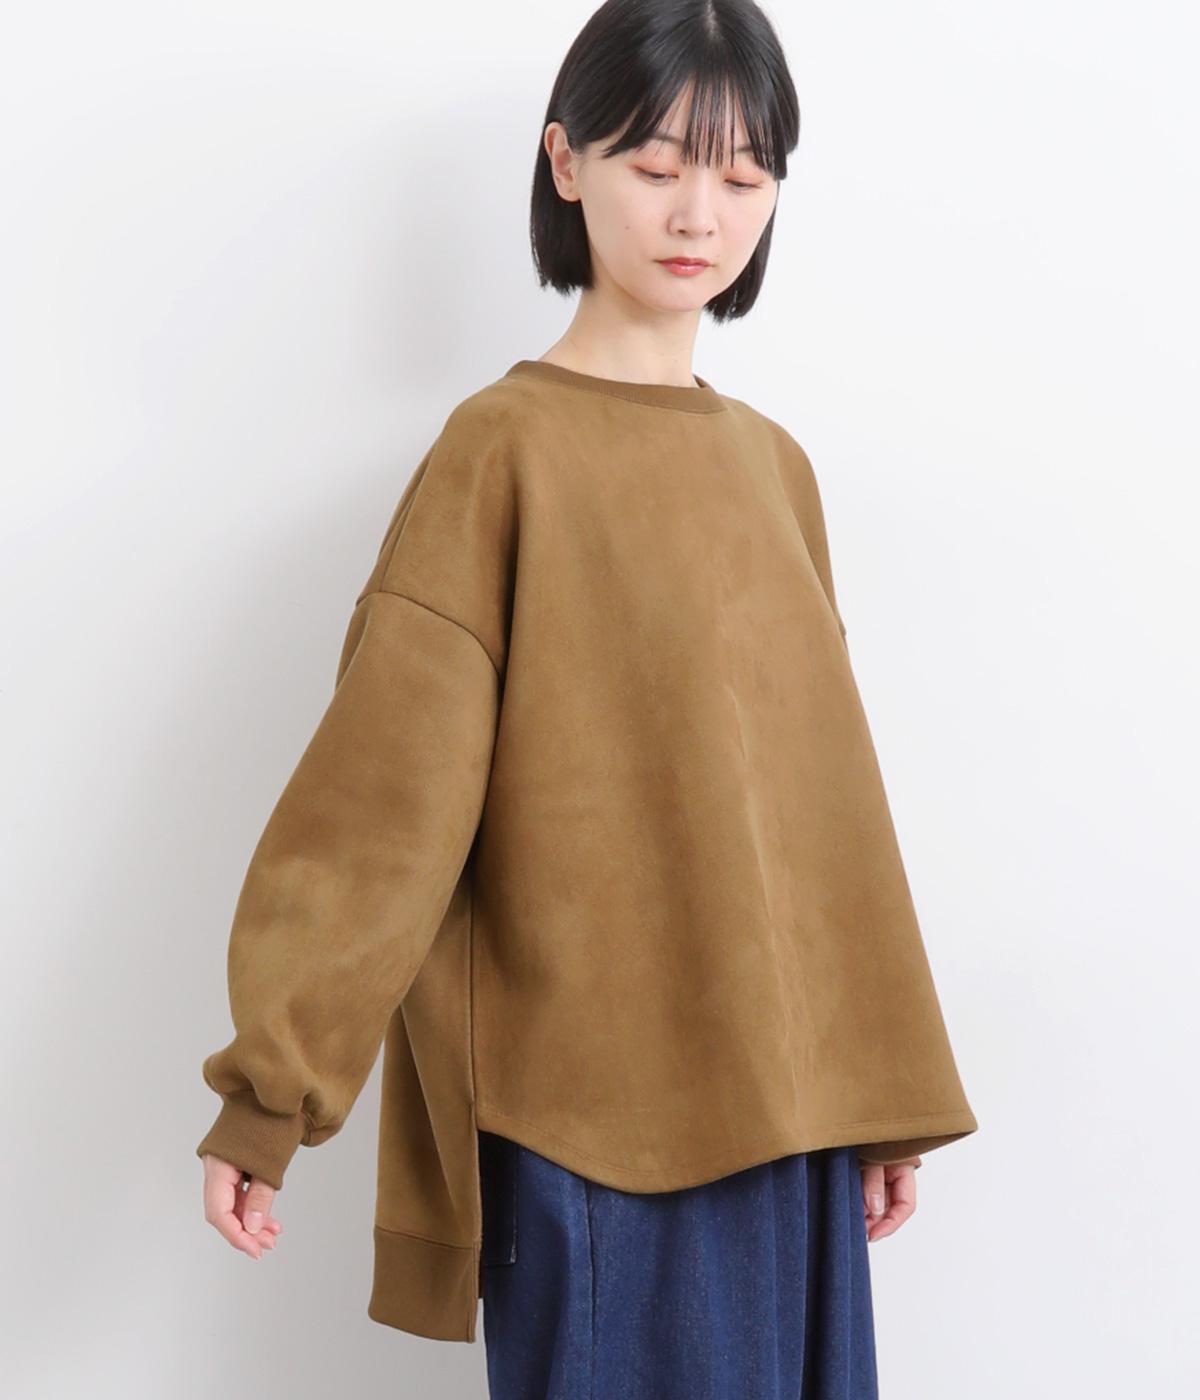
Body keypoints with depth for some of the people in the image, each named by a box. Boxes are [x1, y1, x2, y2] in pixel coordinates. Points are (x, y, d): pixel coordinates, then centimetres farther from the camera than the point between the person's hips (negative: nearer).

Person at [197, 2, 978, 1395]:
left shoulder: (775, 466, 9)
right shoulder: (503, 448, -8)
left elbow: (822, 792, 12)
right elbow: (382, 788, -11)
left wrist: (884, 1086, 14)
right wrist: (265, 1097, -13)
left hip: (780, 1102, 6)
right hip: (593, 1108, -5)